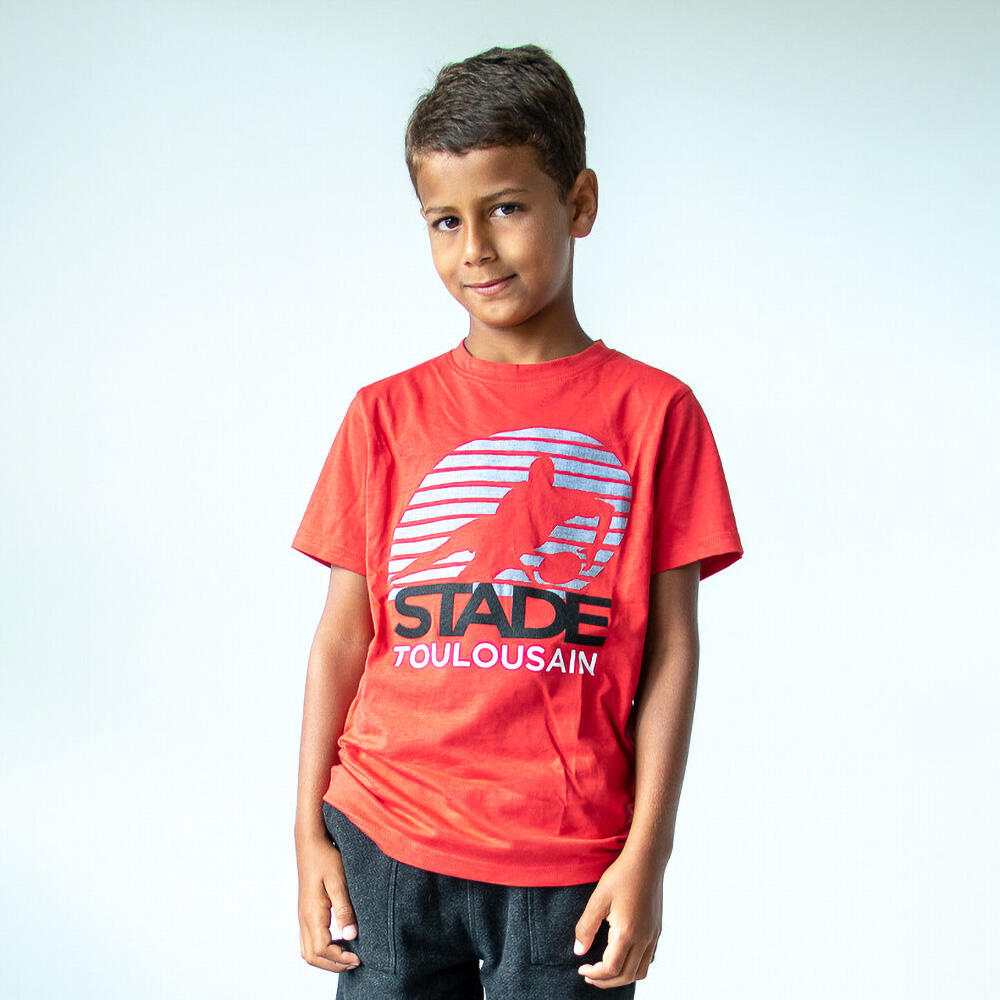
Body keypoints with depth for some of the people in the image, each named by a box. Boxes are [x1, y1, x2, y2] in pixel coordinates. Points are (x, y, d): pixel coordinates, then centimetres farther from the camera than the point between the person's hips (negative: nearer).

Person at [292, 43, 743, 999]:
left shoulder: (652, 411, 1)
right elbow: (344, 633, 8)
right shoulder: (387, 414, 6)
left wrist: (648, 853, -5)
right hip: (385, 845, 2)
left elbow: (671, 645, 0)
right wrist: (311, 832, 5)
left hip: (568, 866, -1)